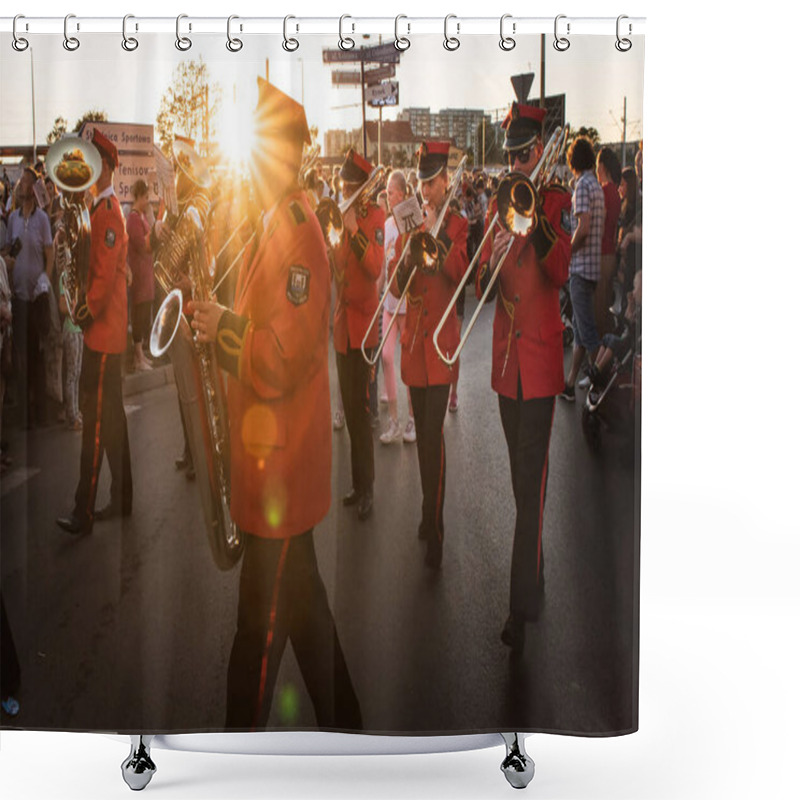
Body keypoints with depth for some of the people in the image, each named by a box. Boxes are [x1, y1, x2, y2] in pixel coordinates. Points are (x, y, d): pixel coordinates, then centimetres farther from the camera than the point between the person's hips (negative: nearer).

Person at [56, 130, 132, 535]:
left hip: (104, 332, -10)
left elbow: (106, 272, -21)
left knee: (96, 421, -8)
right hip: (104, 331, 10)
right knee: (110, 417, 15)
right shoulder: (103, 209, 17)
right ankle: (122, 498, 25)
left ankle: (84, 513, -3)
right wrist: (85, 304, 7)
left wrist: (89, 309, -12)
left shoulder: (108, 213, -15)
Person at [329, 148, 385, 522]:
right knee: (349, 407, 12)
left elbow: (376, 267, -22)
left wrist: (355, 231, -28)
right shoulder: (342, 217, 15)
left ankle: (366, 489, 3)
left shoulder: (374, 217, -7)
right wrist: (330, 251, 1)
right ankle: (358, 484, 23)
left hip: (362, 322, -8)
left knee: (359, 408, -6)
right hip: (342, 322, 8)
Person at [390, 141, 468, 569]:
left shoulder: (457, 225, 0)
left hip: (441, 338, -5)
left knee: (433, 433, -10)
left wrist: (436, 231, -17)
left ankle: (435, 530, -5)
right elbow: (396, 286, 8)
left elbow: (458, 272, -17)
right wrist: (406, 256, -10)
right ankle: (428, 513, 26)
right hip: (413, 337, 6)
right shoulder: (409, 227, 14)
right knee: (422, 432, 13)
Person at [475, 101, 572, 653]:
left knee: (531, 484, -7)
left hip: (540, 357, -6)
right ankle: (535, 582, 30)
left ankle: (522, 606, -3)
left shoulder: (558, 201, -2)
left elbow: (562, 272, -18)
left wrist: (534, 215, -25)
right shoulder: (499, 205, 14)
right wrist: (489, 267, -12)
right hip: (505, 357, 6)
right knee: (520, 481, 15)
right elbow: (482, 290, 9)